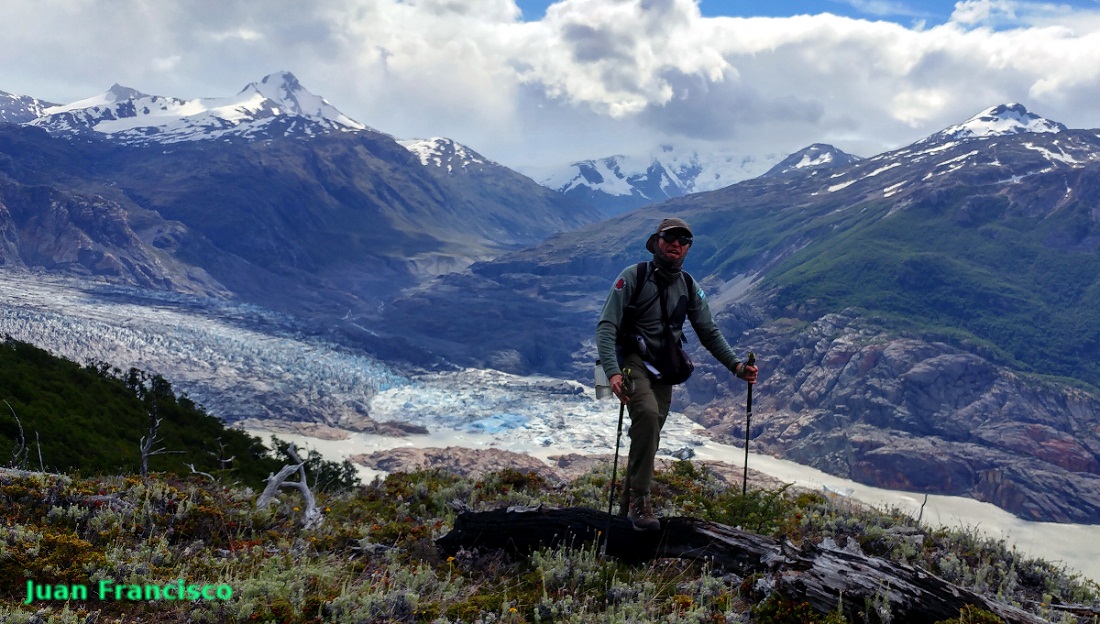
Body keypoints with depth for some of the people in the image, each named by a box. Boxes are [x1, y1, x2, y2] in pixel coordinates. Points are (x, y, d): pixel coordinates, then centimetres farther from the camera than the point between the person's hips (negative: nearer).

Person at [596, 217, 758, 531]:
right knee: (648, 413, -30)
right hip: (631, 360, -5)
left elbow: (709, 333, 13)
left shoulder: (689, 287, 8)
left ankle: (629, 503, 24)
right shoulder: (633, 277, -8)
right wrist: (612, 372, -29)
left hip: (663, 370, 5)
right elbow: (606, 326, -15)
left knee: (649, 436, 6)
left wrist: (735, 365, -2)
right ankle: (640, 498, -23)